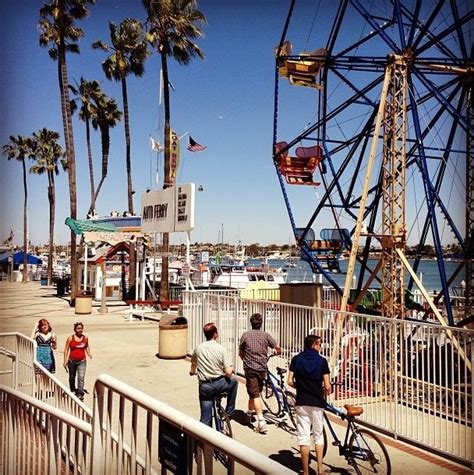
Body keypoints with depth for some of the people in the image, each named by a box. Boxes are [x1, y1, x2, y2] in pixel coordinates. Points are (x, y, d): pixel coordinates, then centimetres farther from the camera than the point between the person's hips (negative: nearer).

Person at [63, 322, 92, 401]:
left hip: (82, 361, 0)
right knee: (72, 377, 17)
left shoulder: (85, 338, -1)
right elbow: (66, 350, -5)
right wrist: (65, 361, -8)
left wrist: (89, 353, -1)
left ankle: (80, 394, -14)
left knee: (81, 377, -14)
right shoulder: (70, 338, -8)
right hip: (72, 361, 0)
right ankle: (73, 390, 40)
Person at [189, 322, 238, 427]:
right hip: (219, 384, -2)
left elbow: (192, 371, 12)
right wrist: (231, 370, 11)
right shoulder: (221, 349, -9)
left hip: (205, 387, 2)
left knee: (205, 420, 8)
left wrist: (193, 372, 36)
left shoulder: (198, 348, 1)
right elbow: (228, 372, -13)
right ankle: (228, 411, 34)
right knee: (233, 381, 31)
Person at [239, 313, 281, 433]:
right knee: (255, 392, 21)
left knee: (254, 394, -5)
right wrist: (275, 352, 27)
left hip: (250, 368, -3)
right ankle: (249, 414, 36)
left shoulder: (245, 335, -1)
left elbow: (240, 353, 9)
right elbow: (278, 349, 3)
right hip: (262, 368, 3)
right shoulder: (266, 335, 1)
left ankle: (261, 421, -15)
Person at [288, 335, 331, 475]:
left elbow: (290, 381, -4)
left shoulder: (296, 359, 1)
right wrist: (326, 392, 14)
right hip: (317, 402, 0)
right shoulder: (322, 361, -4)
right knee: (318, 435, 16)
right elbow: (327, 386, -8)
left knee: (304, 437, 4)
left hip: (302, 402, 1)